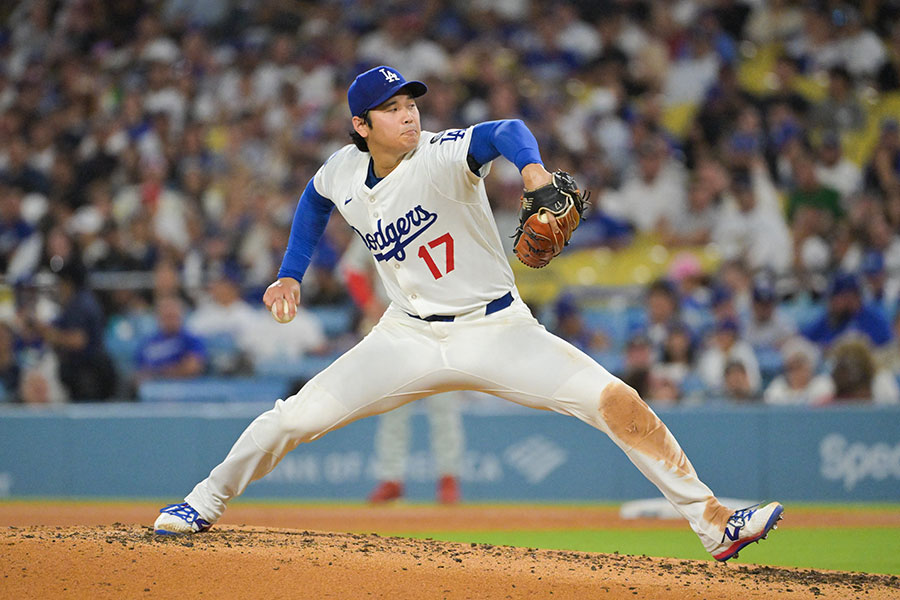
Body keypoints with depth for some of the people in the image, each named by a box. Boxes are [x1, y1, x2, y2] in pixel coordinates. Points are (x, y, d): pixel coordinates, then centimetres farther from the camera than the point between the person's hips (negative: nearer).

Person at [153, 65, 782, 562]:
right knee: (297, 416, -7)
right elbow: (315, 200, 23)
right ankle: (205, 503, 17)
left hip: (496, 331, -3)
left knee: (618, 404, -19)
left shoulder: (442, 155, -18)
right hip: (410, 337, 3)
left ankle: (714, 523, -14)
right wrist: (291, 275, 16)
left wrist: (531, 167, -62)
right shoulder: (343, 171, -2)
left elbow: (504, 131, -41)